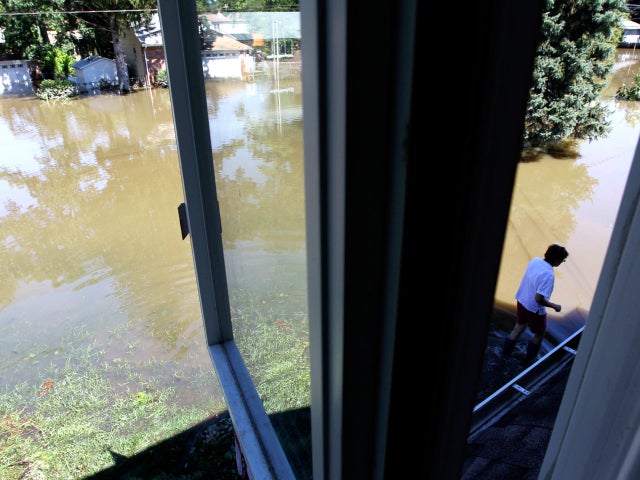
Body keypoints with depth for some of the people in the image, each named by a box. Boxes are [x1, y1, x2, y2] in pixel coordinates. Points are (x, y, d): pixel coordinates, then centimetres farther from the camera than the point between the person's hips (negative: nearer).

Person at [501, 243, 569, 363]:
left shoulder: (535, 260, -9)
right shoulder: (549, 274, -32)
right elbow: (539, 299, -32)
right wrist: (555, 306, -18)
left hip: (521, 300, 7)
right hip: (534, 308, -7)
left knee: (519, 327, 25)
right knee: (540, 334, 19)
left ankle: (505, 353, 36)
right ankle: (529, 359, 35)